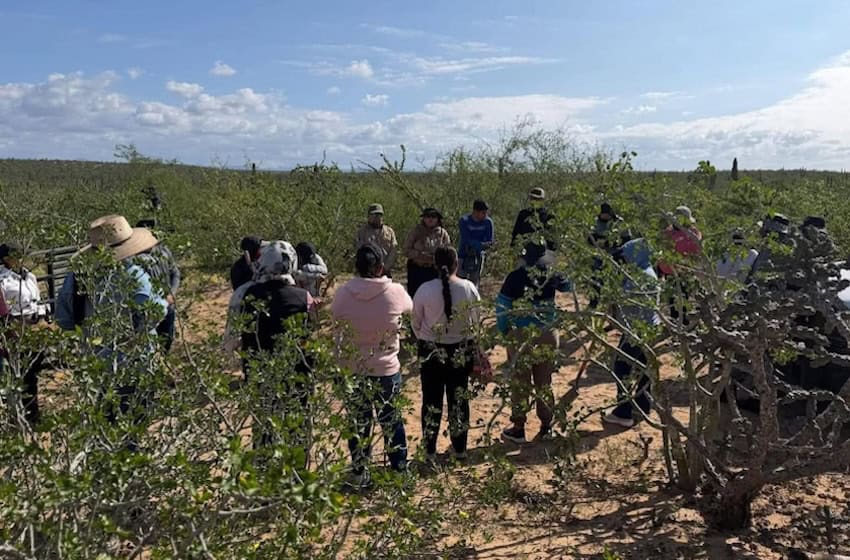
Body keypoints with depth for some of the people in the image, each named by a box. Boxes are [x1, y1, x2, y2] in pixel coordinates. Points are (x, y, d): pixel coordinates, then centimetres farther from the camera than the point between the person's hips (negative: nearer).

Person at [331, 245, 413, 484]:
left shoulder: (342, 293, -12)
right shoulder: (395, 292, -14)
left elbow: (335, 320, 1)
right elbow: (409, 307, 7)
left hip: (352, 369, 1)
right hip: (386, 368, -1)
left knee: (358, 424, 15)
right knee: (391, 421, 17)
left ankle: (360, 474, 26)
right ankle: (400, 467, 30)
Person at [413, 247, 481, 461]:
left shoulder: (425, 290, -15)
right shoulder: (469, 288, -13)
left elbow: (416, 323, -3)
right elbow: (476, 320, -2)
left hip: (431, 351, -1)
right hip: (462, 351, 1)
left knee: (432, 400, 12)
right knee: (459, 399, 15)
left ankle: (430, 450, 22)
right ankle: (459, 448, 28)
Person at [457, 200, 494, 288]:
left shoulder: (488, 222, -7)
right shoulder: (464, 221, -13)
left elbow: (490, 241, -6)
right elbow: (467, 240, -20)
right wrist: (481, 245, -34)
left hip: (478, 256, 2)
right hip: (464, 256, -2)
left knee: (474, 282, 9)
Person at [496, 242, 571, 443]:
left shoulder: (515, 277, -11)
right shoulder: (551, 275, -3)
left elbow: (502, 305, -7)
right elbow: (569, 286, 18)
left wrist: (504, 331, 3)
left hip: (522, 335, -3)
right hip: (548, 335, 3)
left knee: (520, 383, 8)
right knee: (544, 383, 15)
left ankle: (518, 429, 16)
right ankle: (546, 427, 24)